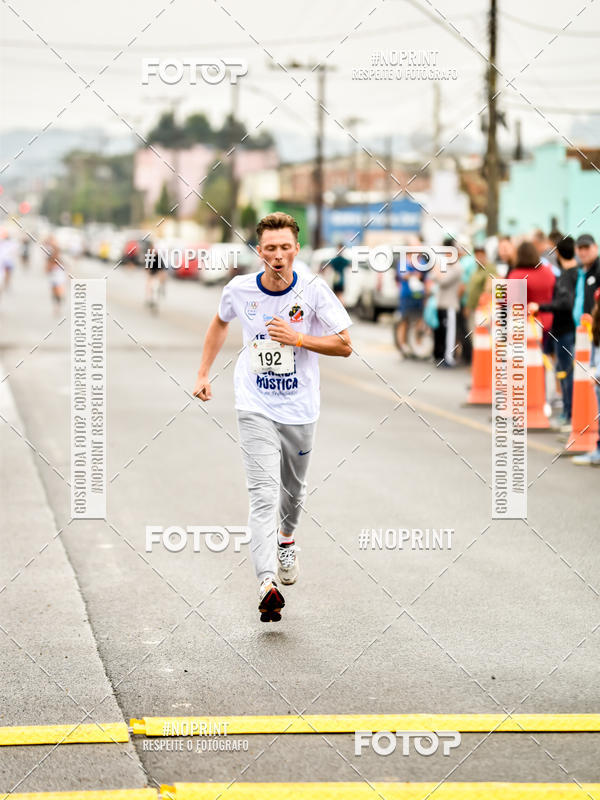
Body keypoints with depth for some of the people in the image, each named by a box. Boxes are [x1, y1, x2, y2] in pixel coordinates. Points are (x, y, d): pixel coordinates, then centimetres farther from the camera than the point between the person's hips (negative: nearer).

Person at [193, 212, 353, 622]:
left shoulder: (313, 290, -10)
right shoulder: (240, 289, -5)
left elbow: (344, 345, -8)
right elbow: (220, 322, 18)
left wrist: (298, 338, -21)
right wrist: (204, 373, 15)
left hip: (301, 409, 1)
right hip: (255, 408, -1)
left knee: (293, 487, 20)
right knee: (264, 493, -16)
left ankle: (286, 539, 54)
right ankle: (267, 585, -29)